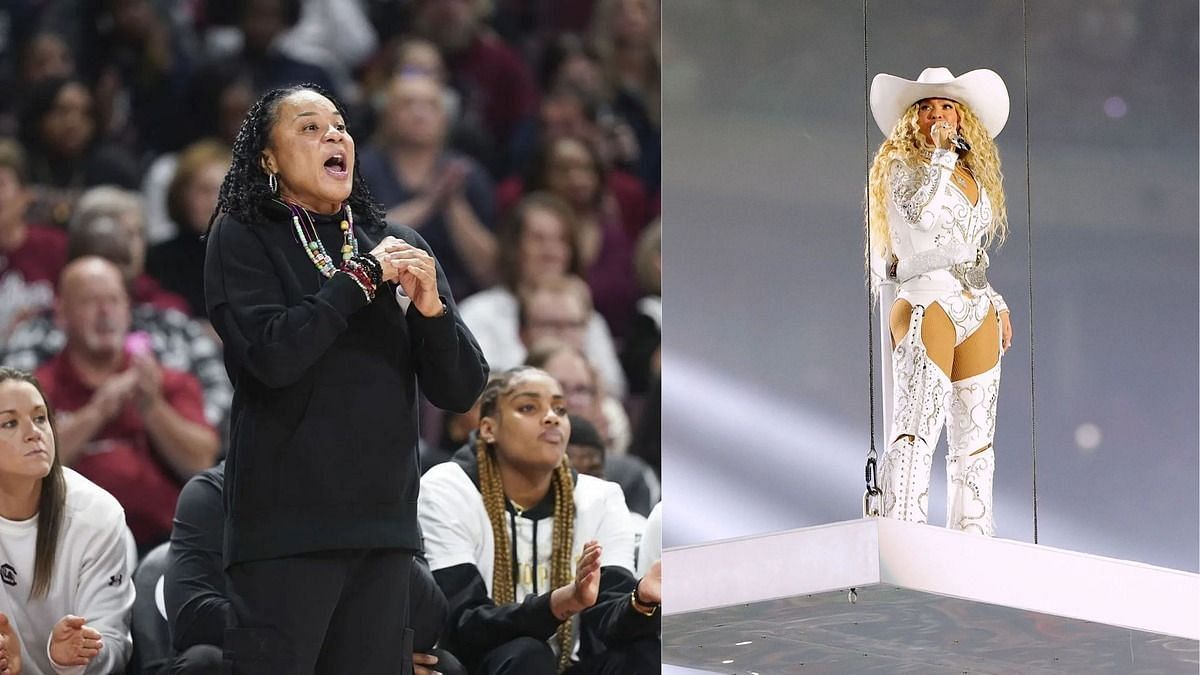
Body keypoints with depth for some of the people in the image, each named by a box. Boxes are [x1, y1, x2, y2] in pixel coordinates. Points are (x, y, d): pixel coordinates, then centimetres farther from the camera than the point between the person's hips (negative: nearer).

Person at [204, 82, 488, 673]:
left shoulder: (399, 245, 12)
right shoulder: (241, 238, 1)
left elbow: (460, 392, 8)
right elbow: (273, 355, -15)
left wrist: (431, 308, -10)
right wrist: (363, 276, -10)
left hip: (385, 527, 4)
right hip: (287, 529, -4)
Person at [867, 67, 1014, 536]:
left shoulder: (975, 179, 21)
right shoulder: (903, 168, 3)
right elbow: (922, 212, -18)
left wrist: (997, 304, 19)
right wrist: (940, 152, -10)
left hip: (977, 311, 7)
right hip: (927, 302, -7)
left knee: (975, 439, 4)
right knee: (917, 426, -19)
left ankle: (973, 537, 5)